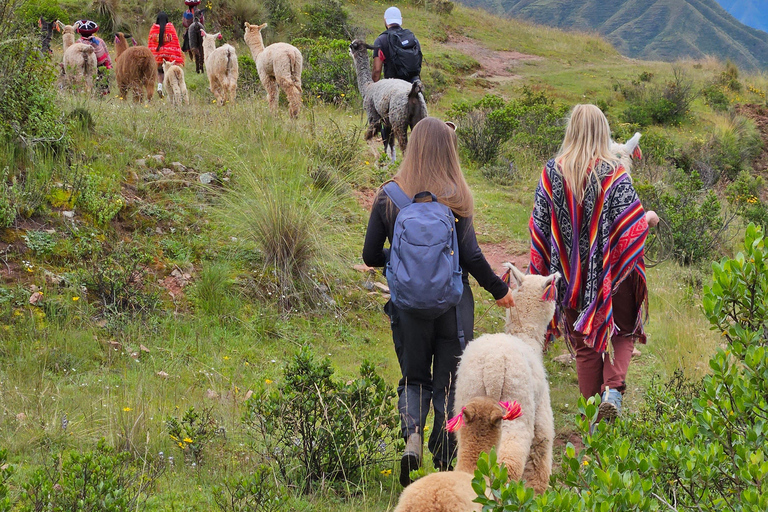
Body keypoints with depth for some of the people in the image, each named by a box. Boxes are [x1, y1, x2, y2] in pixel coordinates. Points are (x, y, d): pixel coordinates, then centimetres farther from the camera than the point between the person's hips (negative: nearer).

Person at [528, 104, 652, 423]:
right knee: (621, 333, 16)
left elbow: (539, 227, -1)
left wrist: (542, 273, 10)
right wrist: (650, 218, 9)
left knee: (585, 347, 14)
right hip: (612, 276, -2)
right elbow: (632, 225, -14)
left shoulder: (552, 173, -5)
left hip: (571, 275, 2)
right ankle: (613, 389, -9)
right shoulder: (614, 173, -14)